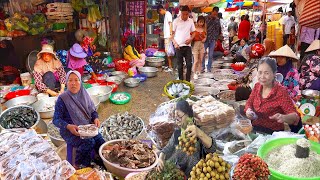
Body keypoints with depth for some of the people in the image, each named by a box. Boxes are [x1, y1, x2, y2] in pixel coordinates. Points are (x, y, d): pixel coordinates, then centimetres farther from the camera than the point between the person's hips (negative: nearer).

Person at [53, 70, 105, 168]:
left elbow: (93, 110, 15)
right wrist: (68, 126, -26)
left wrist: (96, 118, -7)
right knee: (89, 142, -29)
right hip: (70, 131, -4)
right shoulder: (62, 99, -9)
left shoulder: (84, 94, 5)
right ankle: (79, 166, -4)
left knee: (100, 141, -21)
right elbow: (56, 120, -8)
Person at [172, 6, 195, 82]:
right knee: (180, 65, 5)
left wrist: (190, 39, -8)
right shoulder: (176, 21, -3)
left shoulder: (191, 21, 4)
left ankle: (188, 81, 12)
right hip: (179, 46, -2)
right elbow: (172, 33, 1)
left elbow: (193, 32, 11)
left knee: (189, 64, 0)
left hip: (188, 46, 2)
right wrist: (175, 43, -10)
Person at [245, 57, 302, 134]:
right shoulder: (257, 86, 1)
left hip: (273, 133, -4)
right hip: (255, 130, 4)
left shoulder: (281, 92, -15)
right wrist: (248, 110, -8)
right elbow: (249, 103, 14)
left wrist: (284, 118, -38)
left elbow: (295, 116, -16)